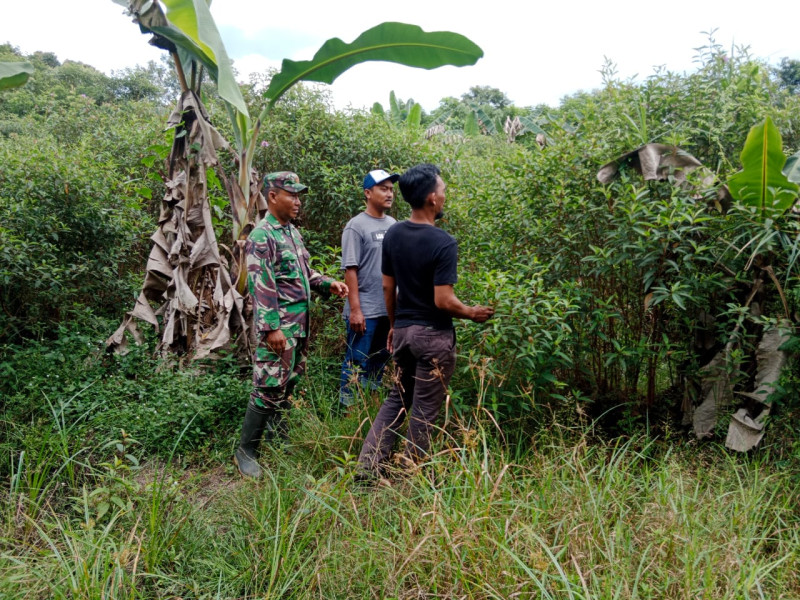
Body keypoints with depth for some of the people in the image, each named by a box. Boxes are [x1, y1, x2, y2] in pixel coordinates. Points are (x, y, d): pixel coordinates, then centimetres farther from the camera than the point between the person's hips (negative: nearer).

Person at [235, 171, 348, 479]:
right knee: (269, 387, -5)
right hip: (278, 323, -9)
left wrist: (328, 284, 6)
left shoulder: (292, 231, 14)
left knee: (289, 383, 16)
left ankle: (276, 436, 31)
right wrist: (272, 328, -23)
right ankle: (246, 451, 8)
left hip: (300, 321, 9)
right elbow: (261, 287, -20)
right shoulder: (262, 237, -14)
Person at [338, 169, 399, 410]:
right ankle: (347, 407, 13)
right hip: (365, 310, -6)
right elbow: (351, 270, -13)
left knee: (379, 362, 17)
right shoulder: (356, 226, -10)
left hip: (390, 309, 7)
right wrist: (355, 309, -16)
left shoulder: (393, 225, 9)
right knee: (356, 364, 1)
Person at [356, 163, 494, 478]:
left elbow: (388, 287, 8)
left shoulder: (392, 234, 2)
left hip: (403, 331, 6)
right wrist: (472, 313, -3)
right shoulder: (444, 243, -19)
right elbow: (443, 301, -21)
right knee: (424, 409, 7)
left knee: (397, 399, 20)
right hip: (433, 335, -6)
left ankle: (367, 465, 15)